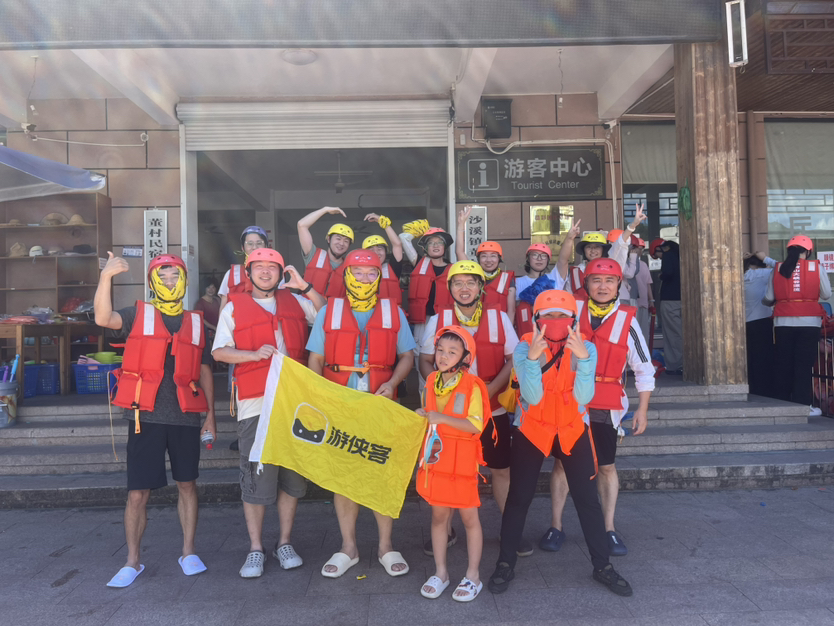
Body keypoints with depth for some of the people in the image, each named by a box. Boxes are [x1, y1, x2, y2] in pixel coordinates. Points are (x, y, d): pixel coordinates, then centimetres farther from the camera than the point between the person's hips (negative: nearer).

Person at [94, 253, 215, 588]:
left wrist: (211, 413, 10)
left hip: (185, 417, 2)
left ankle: (188, 552, 25)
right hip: (145, 416, -2)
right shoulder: (137, 315, 6)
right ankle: (133, 561, 19)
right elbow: (103, 318, -16)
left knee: (187, 485, 10)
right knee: (138, 493, 2)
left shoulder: (195, 322, 12)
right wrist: (106, 276, -26)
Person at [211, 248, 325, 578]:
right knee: (256, 474, 0)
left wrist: (305, 287, -1)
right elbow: (219, 351, 3)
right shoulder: (234, 307, 9)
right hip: (255, 403, -2)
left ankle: (284, 542, 23)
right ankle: (255, 548, 15)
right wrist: (255, 354, -12)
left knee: (293, 473, 8)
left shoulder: (295, 301, 15)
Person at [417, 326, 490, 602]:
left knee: (469, 516, 7)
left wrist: (442, 418, -25)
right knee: (439, 515, 13)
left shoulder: (471, 385, -13)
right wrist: (423, 416, -1)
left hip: (462, 461, -5)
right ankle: (440, 572, 27)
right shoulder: (431, 382, 5)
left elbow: (476, 425, -20)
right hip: (436, 457, 5)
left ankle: (473, 576, 21)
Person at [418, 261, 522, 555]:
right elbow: (425, 361, 3)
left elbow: (514, 359, -1)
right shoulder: (438, 320, 1)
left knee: (501, 469, 8)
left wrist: (490, 390, -15)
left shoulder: (499, 318, -1)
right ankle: (446, 530, 28)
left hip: (492, 409, 0)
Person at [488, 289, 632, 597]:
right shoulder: (524, 347, -16)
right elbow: (532, 397, -25)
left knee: (587, 499, 4)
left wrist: (583, 359, -34)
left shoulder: (585, 347, -11)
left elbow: (583, 397, -21)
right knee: (518, 499, 3)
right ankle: (505, 564, 20)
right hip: (531, 431, -1)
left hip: (572, 431, 2)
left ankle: (602, 566, 23)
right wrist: (533, 358, -37)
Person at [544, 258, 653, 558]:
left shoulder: (626, 319, -3)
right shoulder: (573, 310, -2)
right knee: (562, 461, 6)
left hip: (606, 407, 0)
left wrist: (643, 408, 1)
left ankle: (610, 530, 23)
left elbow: (644, 369, 2)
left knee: (606, 466, 9)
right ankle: (556, 527, 18)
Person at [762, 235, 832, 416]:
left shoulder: (777, 269, 2)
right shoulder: (816, 268, -1)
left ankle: (783, 403, 14)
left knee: (784, 365, 9)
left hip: (783, 322, 2)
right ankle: (802, 405, 1)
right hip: (809, 321, -1)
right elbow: (826, 294, 5)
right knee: (804, 365, 2)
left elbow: (769, 298, 3)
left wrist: (765, 302, 25)